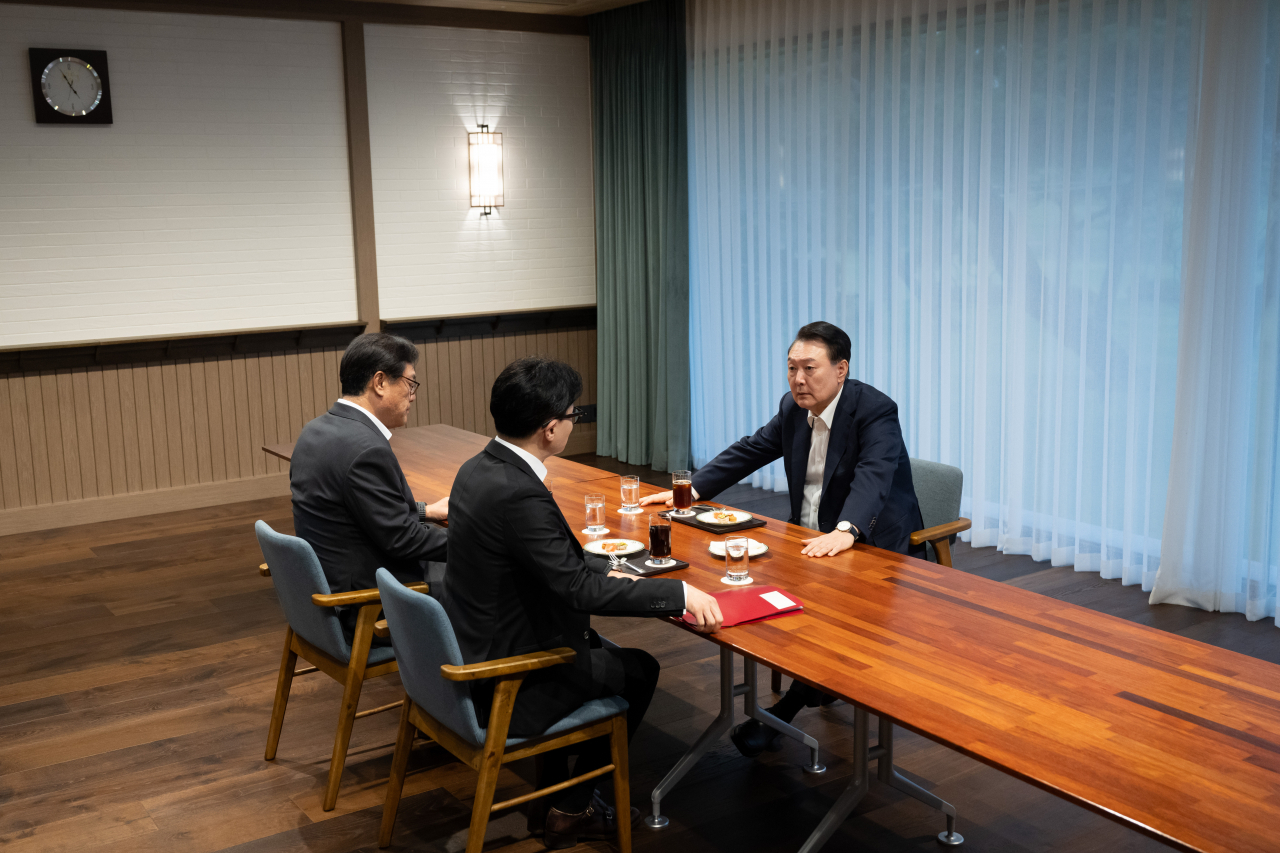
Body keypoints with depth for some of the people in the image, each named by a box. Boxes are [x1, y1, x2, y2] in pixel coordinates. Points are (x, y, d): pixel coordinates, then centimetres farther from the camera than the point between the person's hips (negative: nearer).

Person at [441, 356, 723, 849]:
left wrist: (604, 576, 7)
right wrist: (679, 594, -22)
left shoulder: (478, 469, 1)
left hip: (469, 655, 9)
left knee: (595, 647, 28)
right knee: (639, 670, 11)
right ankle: (571, 809, 22)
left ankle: (551, 796, 32)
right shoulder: (518, 494, -29)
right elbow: (578, 589, -27)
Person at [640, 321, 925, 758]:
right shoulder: (794, 408, 4)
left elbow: (874, 476, -34)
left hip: (873, 545, -7)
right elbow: (750, 450, 12)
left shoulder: (876, 411, -18)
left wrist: (845, 532, -52)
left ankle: (784, 711, -11)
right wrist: (691, 489, 1)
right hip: (811, 540, 7)